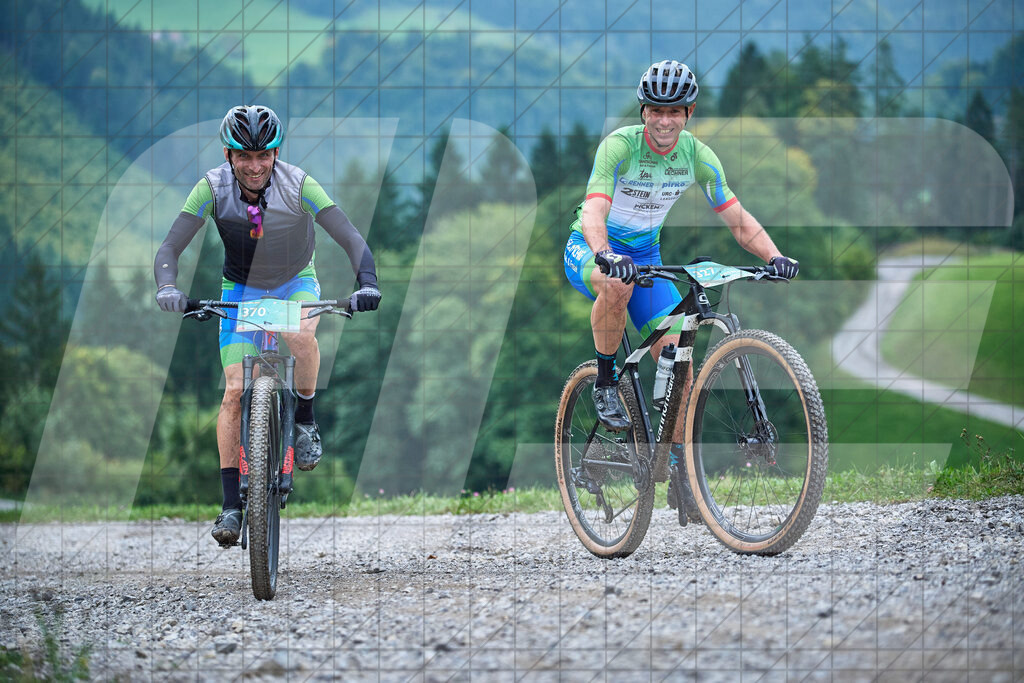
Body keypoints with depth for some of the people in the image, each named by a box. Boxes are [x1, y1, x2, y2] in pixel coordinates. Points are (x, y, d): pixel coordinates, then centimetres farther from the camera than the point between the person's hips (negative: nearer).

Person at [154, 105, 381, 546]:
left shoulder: (298, 186, -26)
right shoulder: (213, 188, -23)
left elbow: (351, 240, -29)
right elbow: (169, 249, -24)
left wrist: (367, 284, -46)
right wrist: (167, 288, -45)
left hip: (296, 283, -1)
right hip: (241, 290, 1)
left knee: (300, 335, -36)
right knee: (235, 391, -11)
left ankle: (306, 421, -8)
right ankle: (231, 505, -6)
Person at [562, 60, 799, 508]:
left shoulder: (697, 156, -11)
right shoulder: (619, 145, -25)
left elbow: (738, 220, -9)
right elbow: (594, 212, -37)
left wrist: (774, 256, -27)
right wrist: (607, 256, -57)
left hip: (645, 255, 5)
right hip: (590, 251, -4)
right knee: (617, 285, -41)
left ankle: (677, 466, 0)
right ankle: (605, 383, -18)